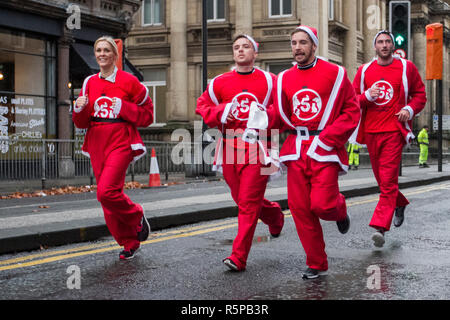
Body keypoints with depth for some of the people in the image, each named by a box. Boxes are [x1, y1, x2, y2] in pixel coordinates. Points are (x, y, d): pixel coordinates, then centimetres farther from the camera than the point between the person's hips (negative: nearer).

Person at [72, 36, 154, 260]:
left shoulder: (129, 81, -2)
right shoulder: (90, 83, 12)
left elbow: (147, 115, -1)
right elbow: (81, 123, 13)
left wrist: (123, 108, -14)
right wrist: (80, 110, -8)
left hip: (120, 143, -6)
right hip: (97, 144, 6)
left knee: (106, 191, -20)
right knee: (106, 194, 7)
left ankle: (137, 217, 9)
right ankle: (130, 242, 21)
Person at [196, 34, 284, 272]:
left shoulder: (269, 81, 3)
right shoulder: (220, 82, 9)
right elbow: (202, 107, 14)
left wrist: (266, 115, -13)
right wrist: (220, 112, -5)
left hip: (256, 149, -4)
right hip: (230, 149, 4)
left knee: (248, 204, -8)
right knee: (242, 199, 14)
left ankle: (239, 257, -5)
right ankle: (274, 215, 44)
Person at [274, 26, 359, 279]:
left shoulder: (334, 73, -1)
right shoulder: (285, 78, 13)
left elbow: (352, 112, -3)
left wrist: (327, 139, -12)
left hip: (325, 149, -4)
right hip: (297, 150, 4)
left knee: (322, 205, -15)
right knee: (300, 208, 1)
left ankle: (339, 208, 25)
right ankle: (317, 264, 14)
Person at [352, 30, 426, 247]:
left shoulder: (406, 68, 4)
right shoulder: (364, 71, 9)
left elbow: (420, 94, 9)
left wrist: (410, 109, -10)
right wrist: (367, 96, -11)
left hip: (394, 131, -4)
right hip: (371, 131, 4)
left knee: (388, 180, -12)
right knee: (382, 178, 15)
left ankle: (380, 227, -14)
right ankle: (400, 204, 42)